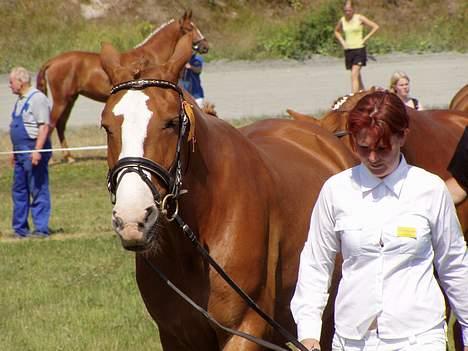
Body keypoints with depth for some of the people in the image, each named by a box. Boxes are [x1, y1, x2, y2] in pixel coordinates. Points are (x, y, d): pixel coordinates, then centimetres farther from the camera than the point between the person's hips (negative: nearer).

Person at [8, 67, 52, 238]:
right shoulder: (20, 100, 16)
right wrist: (15, 151, 21)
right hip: (21, 153, 10)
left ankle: (41, 229, -2)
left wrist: (37, 150, -27)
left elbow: (44, 126, -21)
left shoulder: (37, 99, -14)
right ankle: (20, 229, 21)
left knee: (38, 191, -5)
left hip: (33, 151, -10)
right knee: (19, 191, 14)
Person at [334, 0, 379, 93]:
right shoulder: (342, 20, 6)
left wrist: (365, 39, -9)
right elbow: (337, 31, 26)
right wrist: (342, 41, 10)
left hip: (359, 50, -5)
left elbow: (375, 27, -6)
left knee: (354, 75, -17)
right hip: (348, 50, 5)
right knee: (357, 76, 13)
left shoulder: (359, 18, -7)